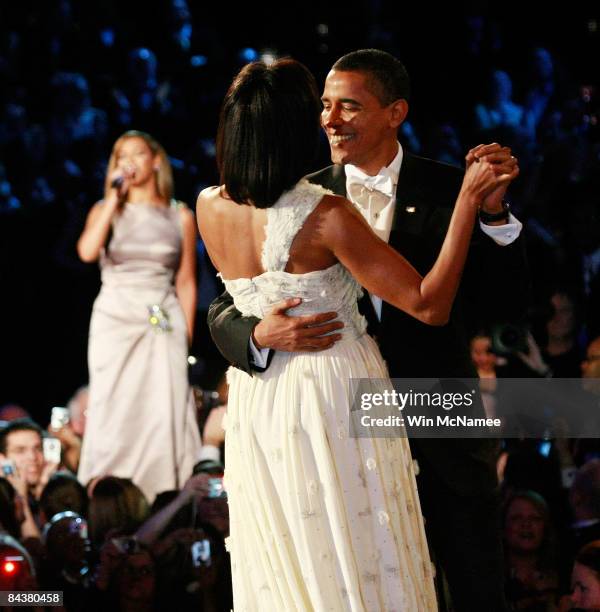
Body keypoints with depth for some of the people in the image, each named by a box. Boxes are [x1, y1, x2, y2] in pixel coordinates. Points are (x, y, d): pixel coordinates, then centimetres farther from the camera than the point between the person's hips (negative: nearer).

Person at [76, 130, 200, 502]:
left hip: (164, 322, 0)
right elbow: (87, 251, -13)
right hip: (115, 318, 0)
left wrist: (186, 336, 1)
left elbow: (186, 282, 8)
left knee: (165, 412, -5)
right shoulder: (106, 210, 8)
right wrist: (114, 198, -9)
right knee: (115, 412, -4)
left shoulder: (180, 216, 8)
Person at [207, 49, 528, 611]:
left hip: (444, 437, 0)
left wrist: (493, 213, -19)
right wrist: (262, 336, -25)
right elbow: (224, 312, -2)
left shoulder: (447, 191, -3)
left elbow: (505, 306, -5)